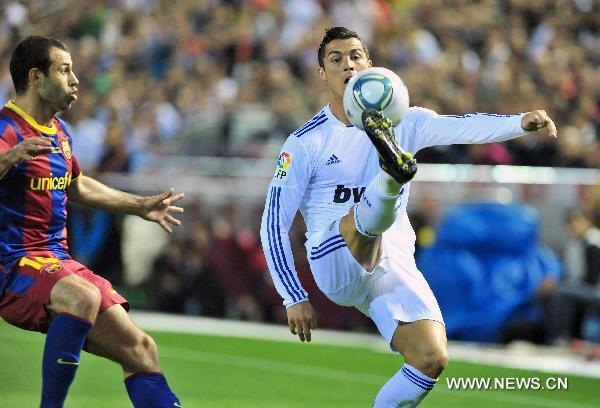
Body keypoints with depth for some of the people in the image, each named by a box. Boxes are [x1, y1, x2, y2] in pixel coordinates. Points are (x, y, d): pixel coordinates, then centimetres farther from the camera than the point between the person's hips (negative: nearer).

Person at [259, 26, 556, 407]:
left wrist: (520, 122, -28)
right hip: (335, 264, -3)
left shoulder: (402, 122, 10)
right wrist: (294, 298, -3)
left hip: (395, 267, 3)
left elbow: (462, 127, -9)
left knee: (432, 358, -18)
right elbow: (274, 223, 4)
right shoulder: (305, 143, 2)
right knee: (364, 214, -35)